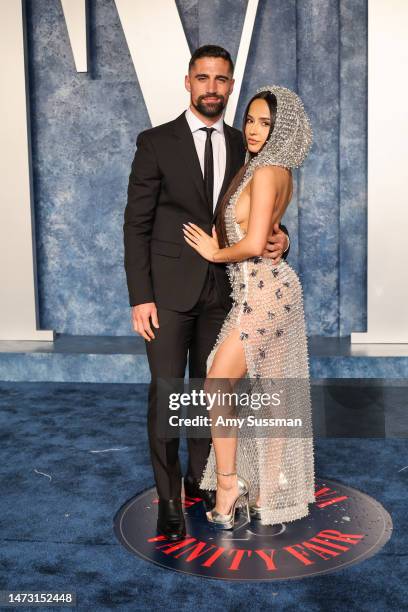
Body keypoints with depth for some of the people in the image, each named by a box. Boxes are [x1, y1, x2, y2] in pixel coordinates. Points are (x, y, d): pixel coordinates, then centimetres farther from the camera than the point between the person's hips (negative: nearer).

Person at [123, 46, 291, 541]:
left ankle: (201, 479, 29)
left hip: (221, 290, 4)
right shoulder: (155, 142, -4)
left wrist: (278, 237, -9)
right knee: (166, 393, -2)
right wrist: (140, 298, -12)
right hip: (169, 290, -3)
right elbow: (136, 224, -6)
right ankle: (169, 499, 12)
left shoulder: (243, 146, 8)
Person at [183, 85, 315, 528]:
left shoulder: (265, 173, -15)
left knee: (216, 387, -2)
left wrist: (215, 252, -5)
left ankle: (227, 483, 8)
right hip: (265, 290, 10)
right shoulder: (278, 172, 14)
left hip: (263, 292, -10)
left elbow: (253, 244, -22)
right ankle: (269, 493, 23)